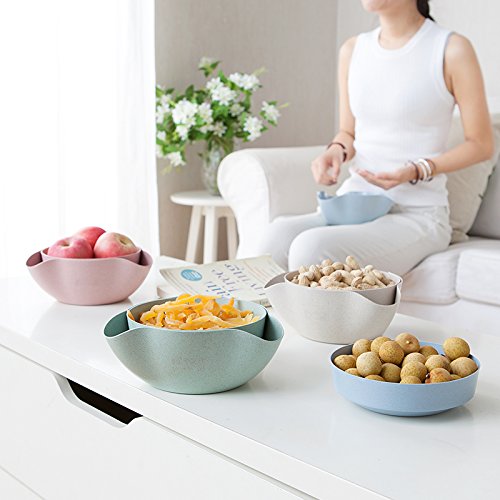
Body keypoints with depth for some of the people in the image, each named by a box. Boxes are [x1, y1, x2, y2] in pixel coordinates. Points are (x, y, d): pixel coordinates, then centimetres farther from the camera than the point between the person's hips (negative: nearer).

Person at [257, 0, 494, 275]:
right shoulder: (352, 50, 11)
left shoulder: (451, 49, -5)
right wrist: (336, 150, -3)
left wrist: (416, 171, -16)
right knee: (278, 235, -28)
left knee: (312, 247, -31)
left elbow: (481, 144, -1)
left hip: (417, 214, -4)